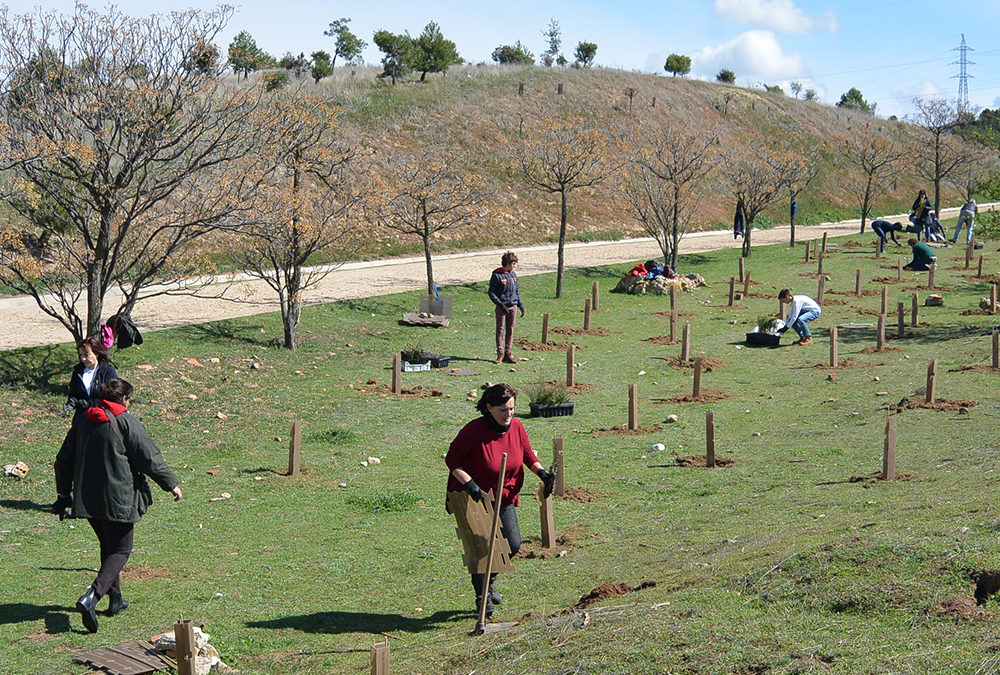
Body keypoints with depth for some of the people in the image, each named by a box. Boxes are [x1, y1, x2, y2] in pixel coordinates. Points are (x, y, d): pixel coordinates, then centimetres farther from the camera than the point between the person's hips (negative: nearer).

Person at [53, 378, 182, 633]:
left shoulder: (82, 421, 8)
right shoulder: (126, 422, -10)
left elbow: (63, 461, 16)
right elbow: (150, 458, -10)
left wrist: (63, 494, 28)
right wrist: (171, 484, 3)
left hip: (87, 498, 6)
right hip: (117, 499, -6)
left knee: (108, 546, 22)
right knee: (120, 550, 1)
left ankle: (115, 599, 27)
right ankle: (91, 597, -19)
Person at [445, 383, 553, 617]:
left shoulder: (516, 426, -6)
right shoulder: (474, 430, -23)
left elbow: (527, 453, 11)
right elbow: (452, 459, -19)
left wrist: (541, 472, -6)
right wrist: (469, 484, -31)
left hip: (504, 498, 6)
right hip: (474, 498, -6)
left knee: (513, 544, 4)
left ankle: (488, 581, 32)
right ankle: (482, 596, 17)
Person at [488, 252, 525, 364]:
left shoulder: (513, 275, 10)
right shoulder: (497, 275, -8)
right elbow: (491, 293, -8)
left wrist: (520, 305, 11)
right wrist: (500, 304, -16)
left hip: (513, 307, 5)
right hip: (501, 307, -5)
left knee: (510, 331, 7)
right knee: (500, 330, -2)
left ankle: (508, 354, 11)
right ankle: (500, 354, 2)